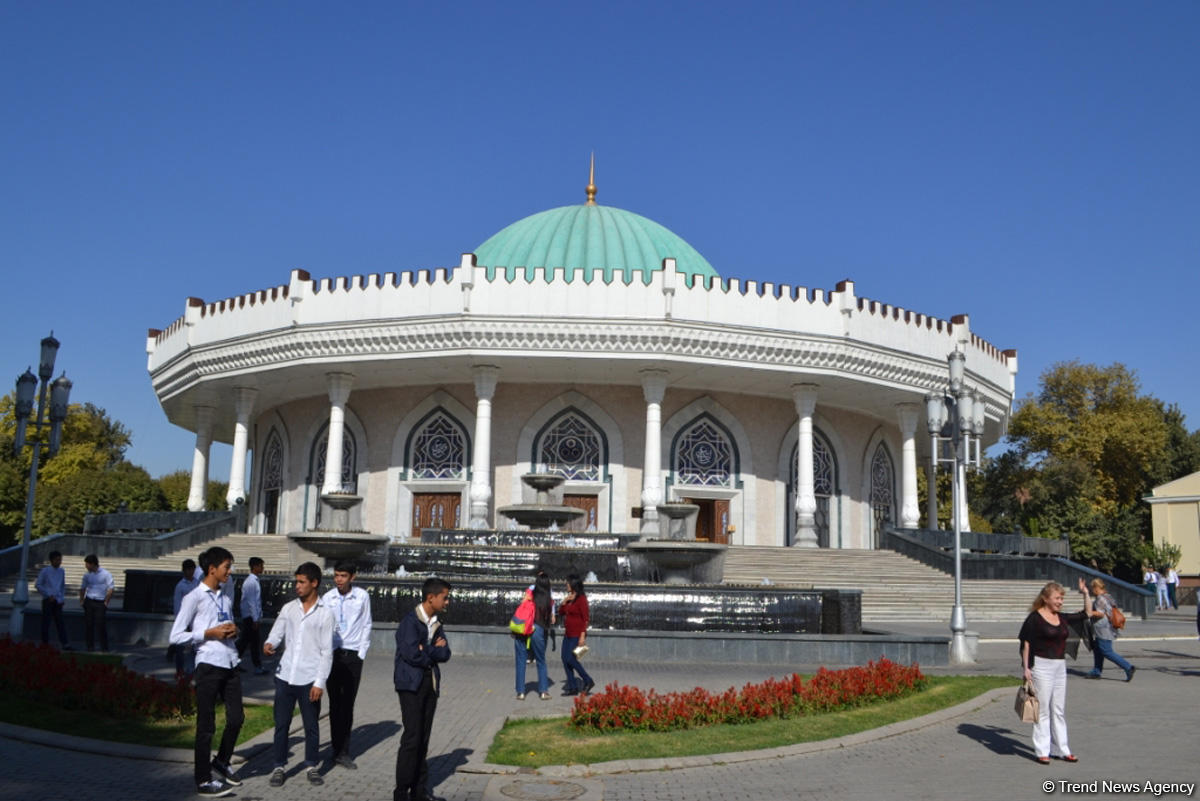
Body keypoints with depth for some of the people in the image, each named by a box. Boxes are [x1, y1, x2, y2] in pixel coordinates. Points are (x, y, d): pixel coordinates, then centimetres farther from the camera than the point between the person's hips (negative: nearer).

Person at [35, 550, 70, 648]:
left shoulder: (61, 571, 10)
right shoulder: (45, 571, -5)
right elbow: (37, 585, -6)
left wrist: (62, 598, 9)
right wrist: (49, 595, -10)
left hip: (58, 601, 4)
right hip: (48, 600, -4)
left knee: (60, 622, 2)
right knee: (46, 622, 1)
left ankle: (64, 644, -2)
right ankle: (45, 643, 9)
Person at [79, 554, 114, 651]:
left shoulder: (106, 574, -3)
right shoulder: (87, 574, 10)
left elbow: (111, 589, -4)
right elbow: (82, 588, 22)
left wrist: (106, 602, -6)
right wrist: (81, 600, 12)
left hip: (100, 603, -4)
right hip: (89, 601, 4)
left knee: (101, 625, -7)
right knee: (88, 625, 3)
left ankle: (104, 648, 1)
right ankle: (90, 646, 13)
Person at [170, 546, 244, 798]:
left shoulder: (225, 599, 15)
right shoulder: (194, 598, -7)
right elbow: (176, 636, -10)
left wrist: (234, 631, 2)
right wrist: (209, 633, -15)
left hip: (230, 664, 7)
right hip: (209, 665, -7)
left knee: (236, 718, 10)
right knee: (206, 725, 3)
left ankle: (222, 761, 34)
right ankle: (203, 781, 13)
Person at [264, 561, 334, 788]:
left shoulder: (324, 613, -4)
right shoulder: (288, 608, 6)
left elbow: (327, 651, -5)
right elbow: (276, 633, 6)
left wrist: (320, 682, -10)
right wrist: (269, 644, -19)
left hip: (309, 680, -3)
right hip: (285, 676, 3)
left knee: (311, 726, 8)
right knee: (281, 724, 8)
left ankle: (311, 767, 22)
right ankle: (279, 767, 21)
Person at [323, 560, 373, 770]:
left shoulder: (362, 596, -2)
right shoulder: (328, 598, 0)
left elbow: (366, 626, 3)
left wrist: (361, 653, -1)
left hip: (353, 655, -1)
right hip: (332, 654, 1)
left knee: (348, 704, 3)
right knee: (335, 703, 5)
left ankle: (343, 751, 11)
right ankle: (338, 750, 12)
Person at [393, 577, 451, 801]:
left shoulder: (436, 624, 13)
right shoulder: (410, 621, -11)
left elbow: (445, 653, 5)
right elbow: (412, 654, -21)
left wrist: (426, 650, -13)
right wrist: (434, 653, -4)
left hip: (430, 683, 7)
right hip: (411, 684, -7)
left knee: (423, 738, 10)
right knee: (412, 738, -8)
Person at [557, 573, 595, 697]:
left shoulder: (581, 599, -13)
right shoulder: (569, 598, 13)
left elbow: (585, 618, -16)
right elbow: (561, 613, 18)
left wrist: (582, 636, -22)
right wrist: (564, 602, 0)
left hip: (577, 635, -9)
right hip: (568, 634, 9)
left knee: (571, 659, -11)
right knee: (565, 659, 5)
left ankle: (588, 681, 3)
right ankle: (572, 687, 12)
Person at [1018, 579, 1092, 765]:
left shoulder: (1062, 618, 9)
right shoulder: (1035, 618, -10)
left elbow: (1086, 613, 18)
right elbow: (1025, 644, -9)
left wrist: (1085, 593, 5)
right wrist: (1026, 668, -13)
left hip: (1060, 666, 7)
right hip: (1041, 666, -6)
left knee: (1059, 710, 12)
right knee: (1043, 709, -1)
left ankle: (1063, 750, 20)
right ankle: (1042, 751, 5)